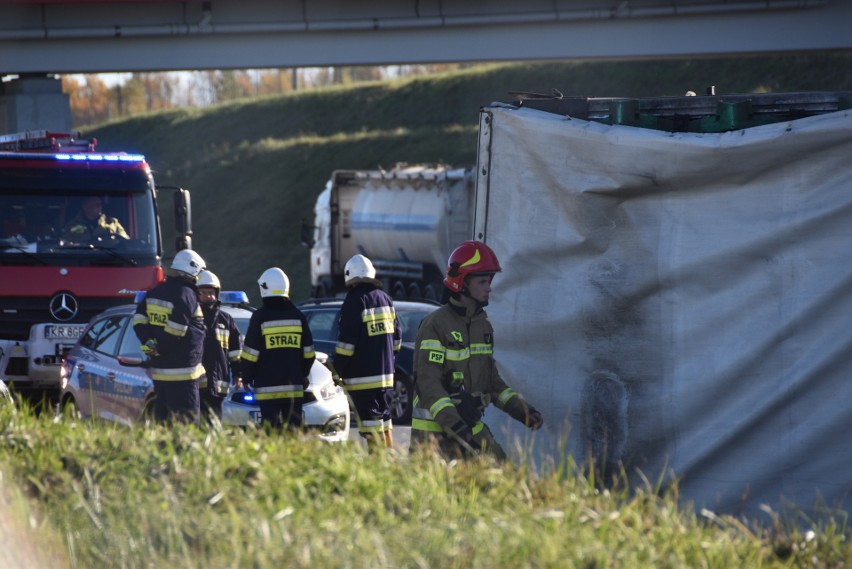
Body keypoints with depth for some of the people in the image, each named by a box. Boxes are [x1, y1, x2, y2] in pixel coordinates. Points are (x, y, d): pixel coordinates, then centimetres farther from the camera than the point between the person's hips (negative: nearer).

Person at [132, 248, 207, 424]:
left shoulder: (154, 292, 14)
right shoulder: (187, 295, -13)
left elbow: (139, 320, 8)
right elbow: (175, 330, -20)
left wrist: (148, 343, -2)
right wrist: (160, 348, -8)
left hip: (159, 370, 8)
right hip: (181, 371, -8)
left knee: (162, 417, 13)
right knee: (187, 419, -7)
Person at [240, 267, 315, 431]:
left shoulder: (260, 316, -6)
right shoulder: (298, 316, 6)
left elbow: (250, 353, -5)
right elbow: (308, 353, 11)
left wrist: (246, 376, 7)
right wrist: (303, 375, 23)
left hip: (268, 387, -4)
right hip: (294, 386, 4)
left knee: (272, 430, -5)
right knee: (294, 427, 7)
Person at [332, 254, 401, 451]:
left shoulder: (355, 300, -13)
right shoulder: (384, 298, 11)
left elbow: (347, 340, -17)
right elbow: (397, 335, 17)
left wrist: (338, 370, -10)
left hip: (361, 375, -8)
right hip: (384, 372, 8)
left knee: (370, 420, -8)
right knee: (383, 415, 17)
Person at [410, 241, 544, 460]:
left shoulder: (483, 325, 14)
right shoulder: (435, 325, -13)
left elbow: (492, 380, 20)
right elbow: (428, 382, -20)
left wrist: (522, 409, 7)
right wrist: (453, 424, -29)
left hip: (473, 428, 8)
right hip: (435, 430, -8)